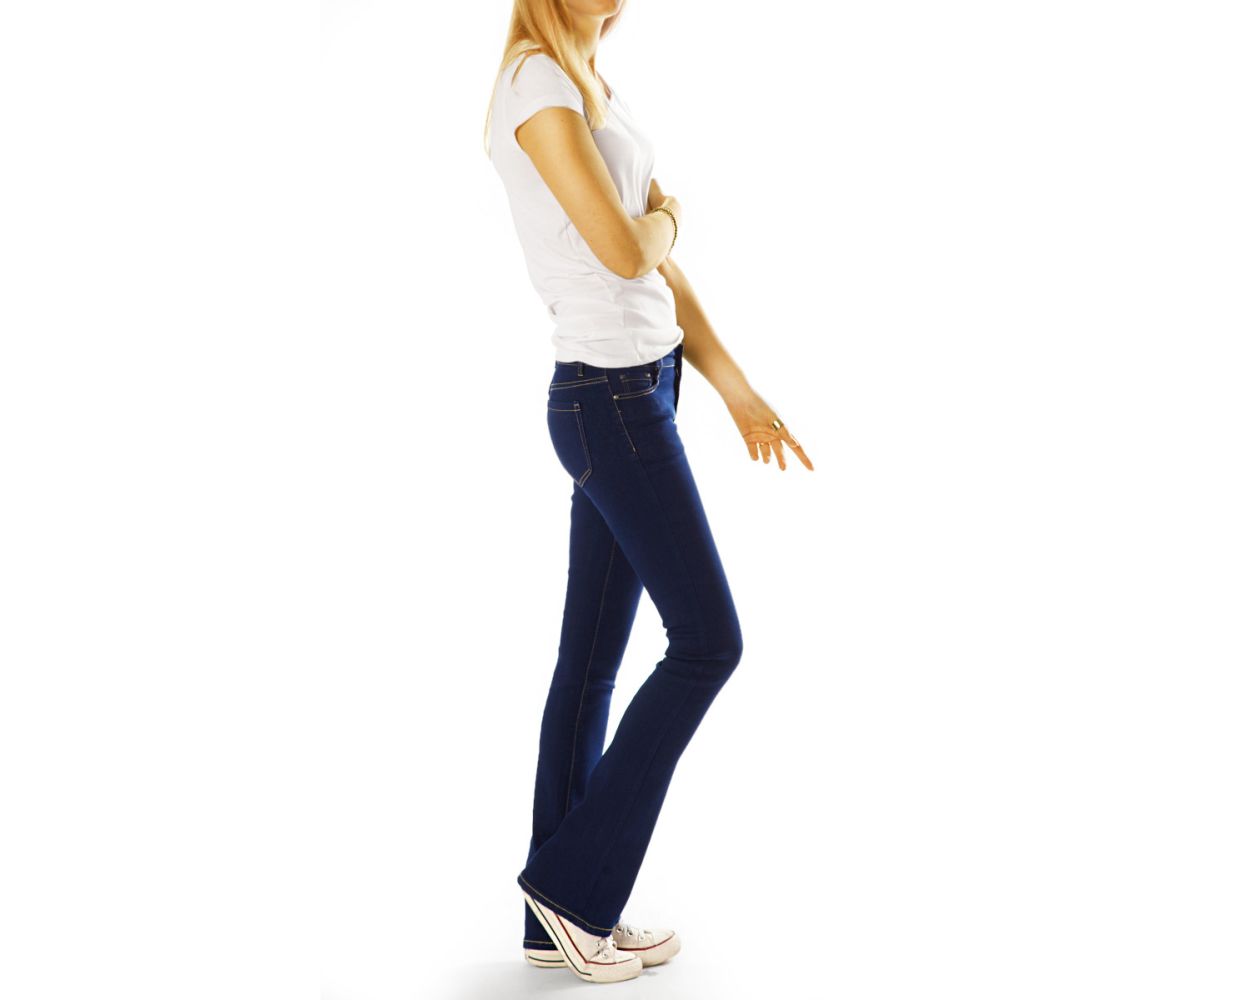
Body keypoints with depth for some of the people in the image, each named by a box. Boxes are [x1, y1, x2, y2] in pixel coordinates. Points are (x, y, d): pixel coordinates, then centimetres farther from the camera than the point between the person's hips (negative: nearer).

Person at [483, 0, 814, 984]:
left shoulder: (599, 91, 16)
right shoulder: (539, 83, -13)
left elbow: (664, 271, 16)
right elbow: (626, 250, -21)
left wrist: (740, 391, 16)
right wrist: (665, 215, 2)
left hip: (642, 392, 9)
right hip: (609, 400, -9)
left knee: (592, 661, 11)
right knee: (708, 640, -2)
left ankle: (567, 918, 22)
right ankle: (571, 882, 10)